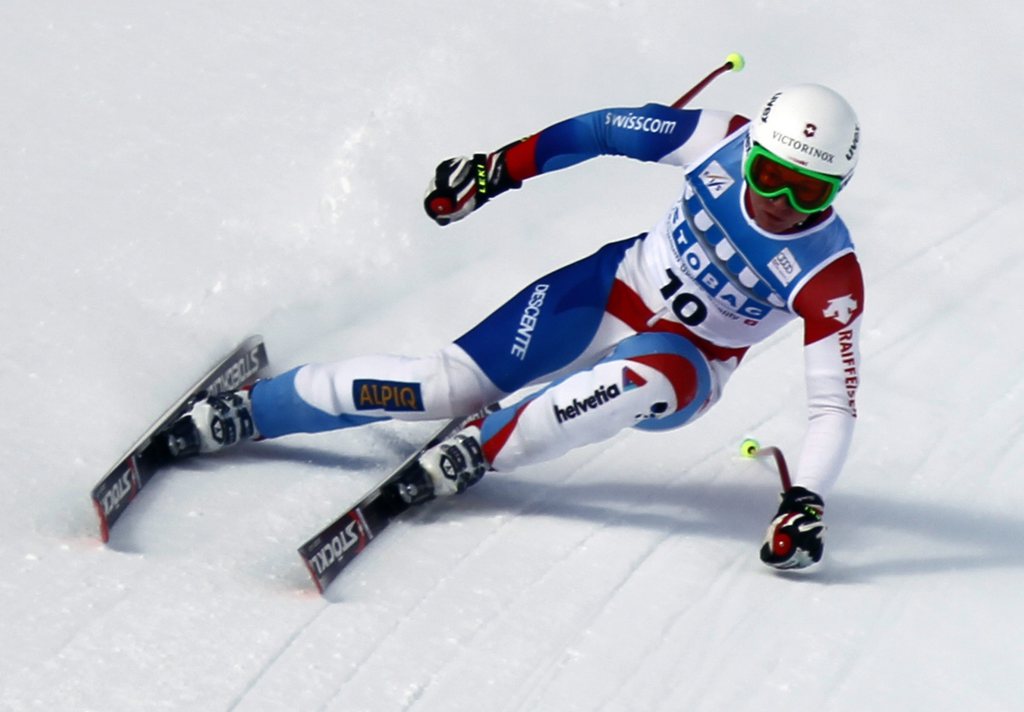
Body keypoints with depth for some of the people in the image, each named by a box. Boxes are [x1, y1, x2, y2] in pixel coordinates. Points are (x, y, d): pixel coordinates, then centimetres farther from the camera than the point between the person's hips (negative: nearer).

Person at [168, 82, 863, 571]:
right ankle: (236, 412, 0)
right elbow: (610, 129, -5)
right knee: (449, 384, -11)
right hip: (614, 286, 2)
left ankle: (475, 451, -22)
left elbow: (835, 405, -22)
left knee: (649, 378, -40)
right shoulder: (726, 142, -20)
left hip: (688, 361, -2)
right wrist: (499, 167, -3)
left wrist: (805, 500, -36)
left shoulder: (829, 276, -25)